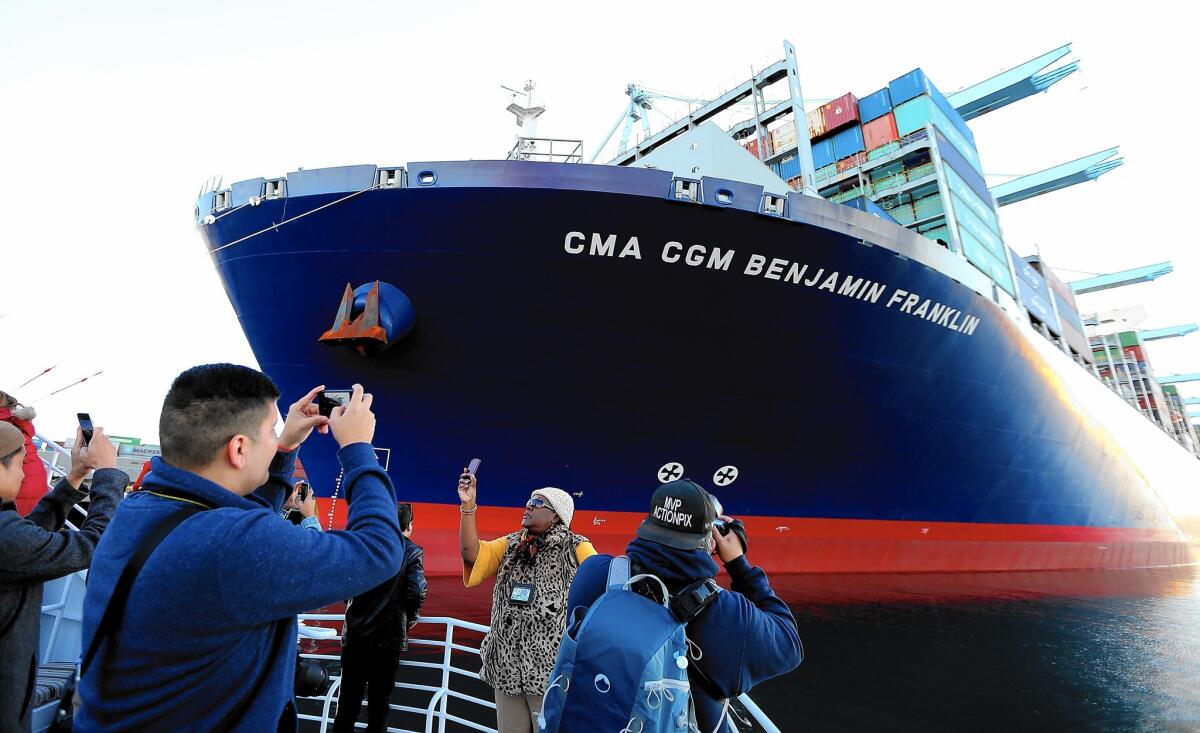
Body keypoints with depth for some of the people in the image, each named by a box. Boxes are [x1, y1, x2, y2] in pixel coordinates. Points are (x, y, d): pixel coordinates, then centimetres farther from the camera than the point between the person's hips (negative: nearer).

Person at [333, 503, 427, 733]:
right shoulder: (412, 551, -7)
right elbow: (416, 592, -16)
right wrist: (409, 620, 2)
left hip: (354, 634, 3)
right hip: (389, 637, -3)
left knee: (349, 699, 14)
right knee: (379, 701, 10)